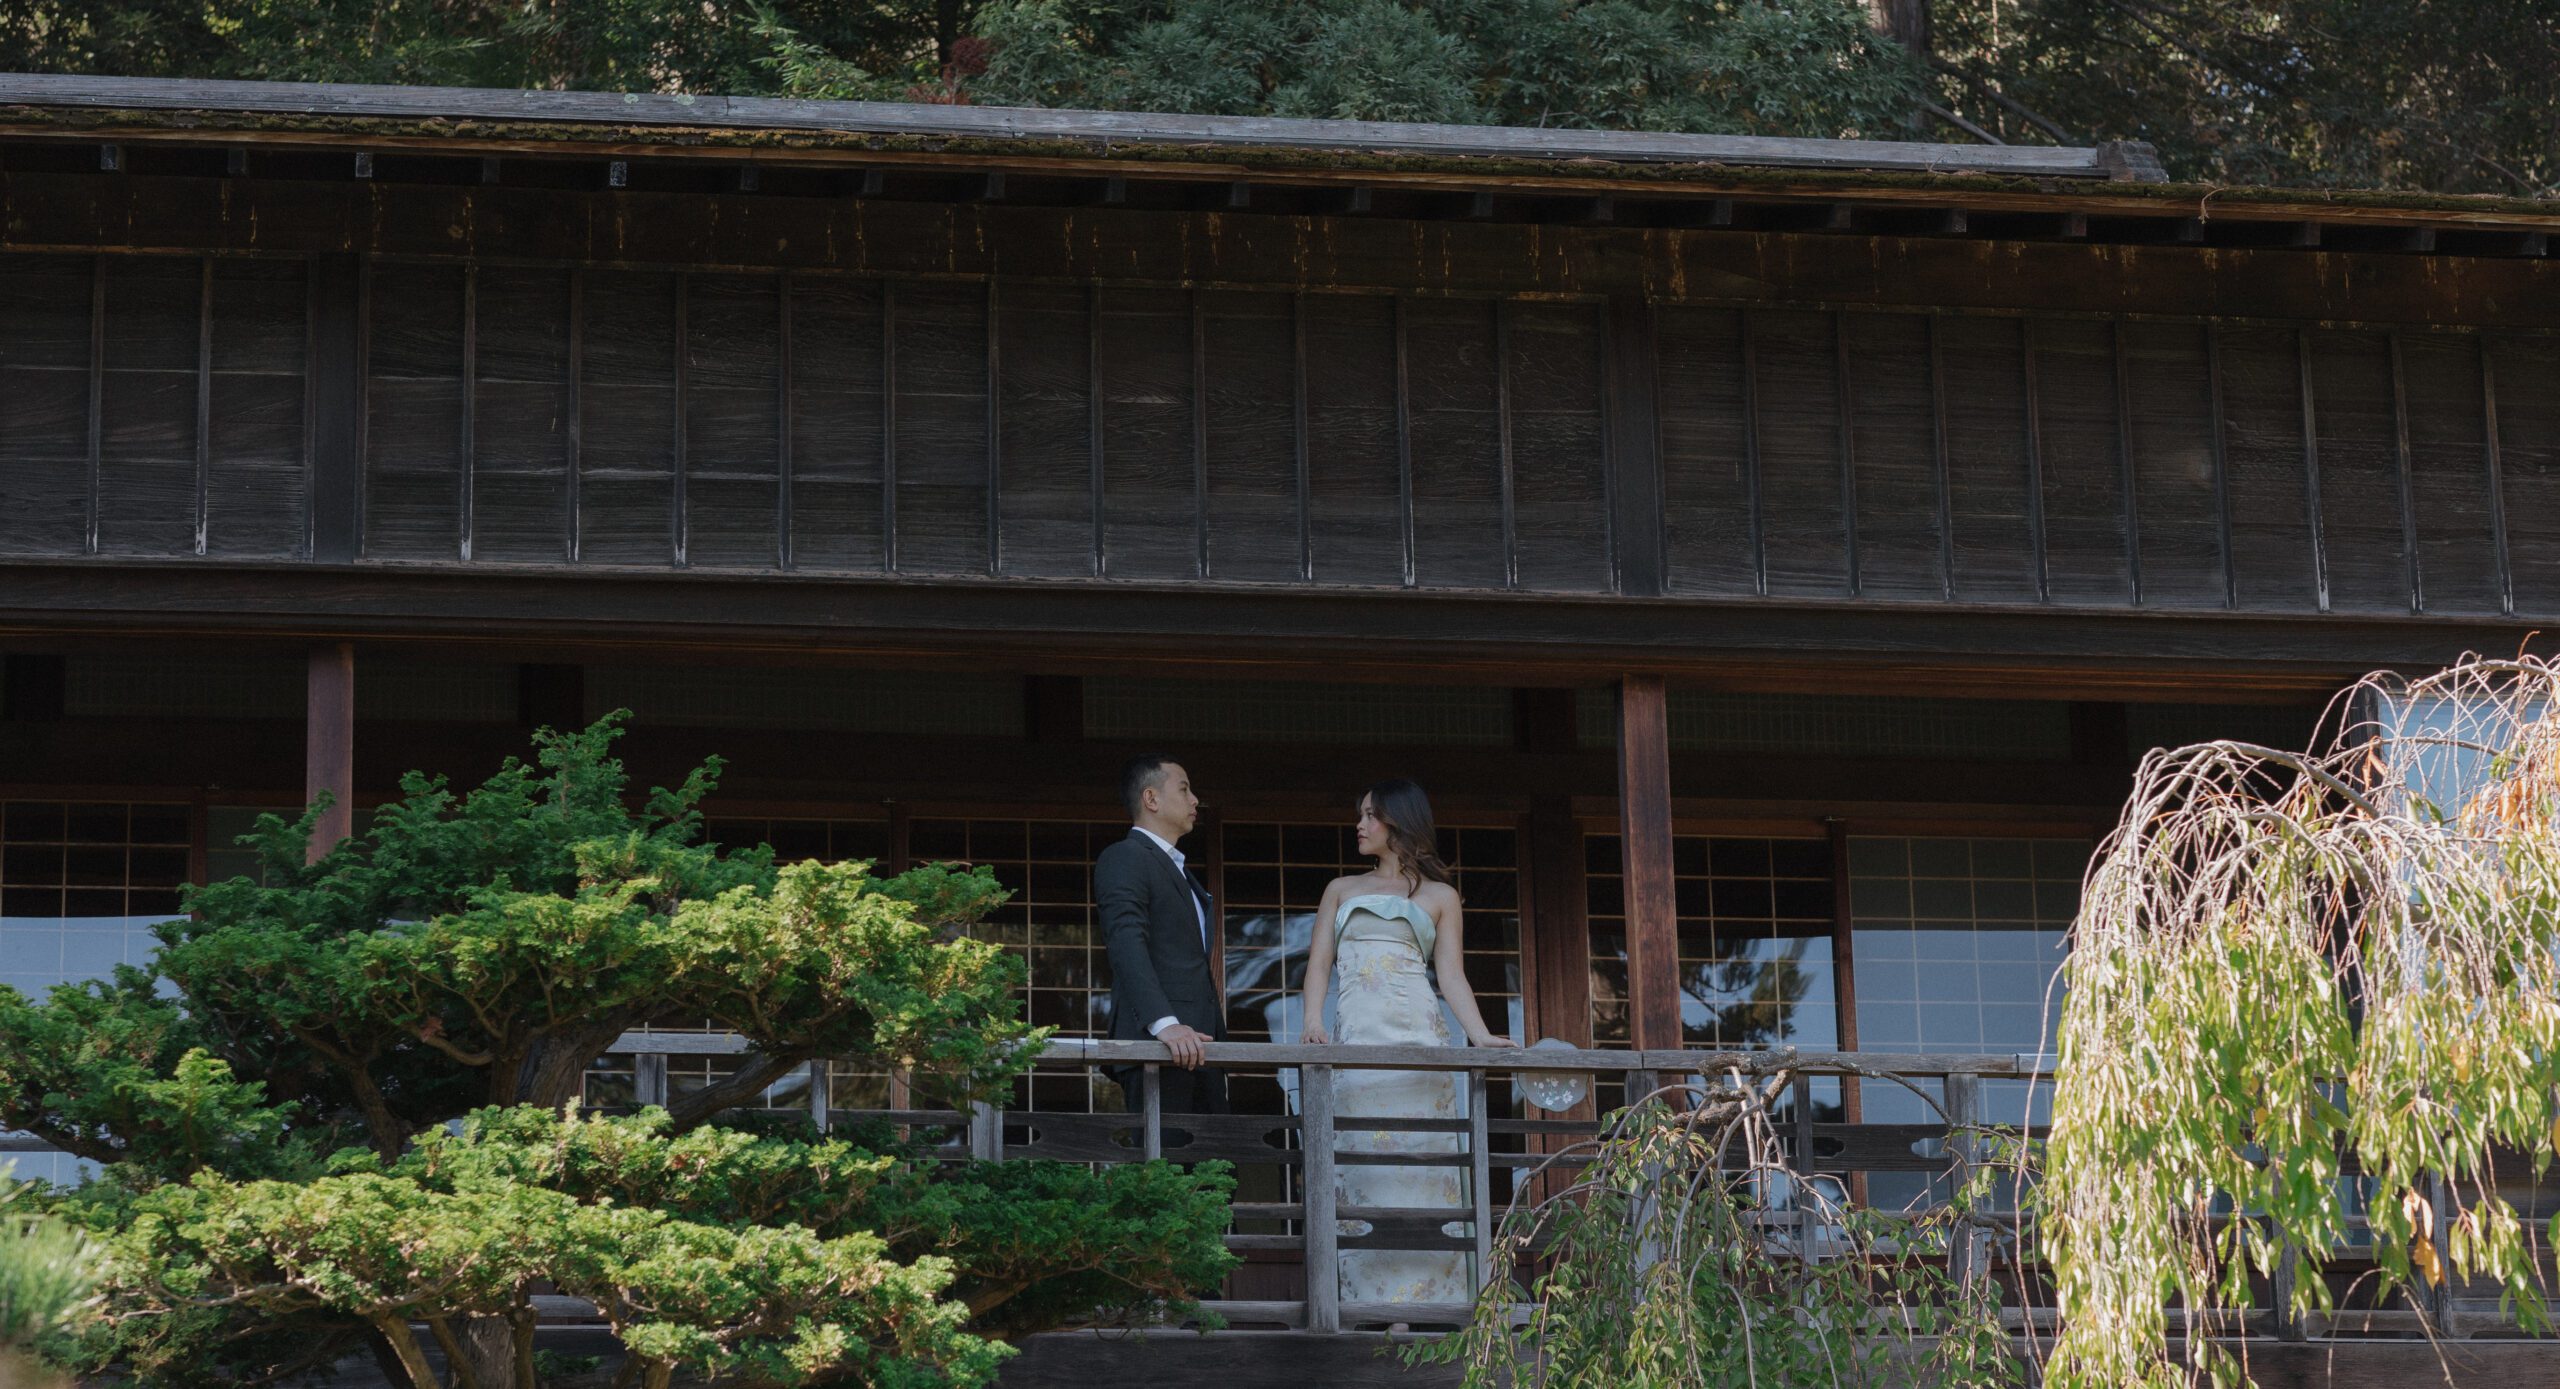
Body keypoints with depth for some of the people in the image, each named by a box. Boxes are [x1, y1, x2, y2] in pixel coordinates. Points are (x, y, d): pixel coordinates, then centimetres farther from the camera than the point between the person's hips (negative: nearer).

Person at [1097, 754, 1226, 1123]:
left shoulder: (1180, 869, 29)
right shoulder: (1124, 858, -3)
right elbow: (1126, 945, -17)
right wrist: (1164, 1023, -29)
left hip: (1197, 1044, 9)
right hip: (1154, 1041, -9)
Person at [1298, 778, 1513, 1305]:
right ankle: (1371, 1301, -9)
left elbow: (1451, 975, 7)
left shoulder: (1440, 896, 15)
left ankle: (1427, 1298, -8)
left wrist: (1481, 1036, -9)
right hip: (1356, 1035, 2)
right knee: (1364, 1168, -7)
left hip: (1419, 1034, -2)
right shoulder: (1341, 891, 21)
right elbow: (1319, 963, 11)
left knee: (1422, 1164, -7)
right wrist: (1313, 1021, -8)